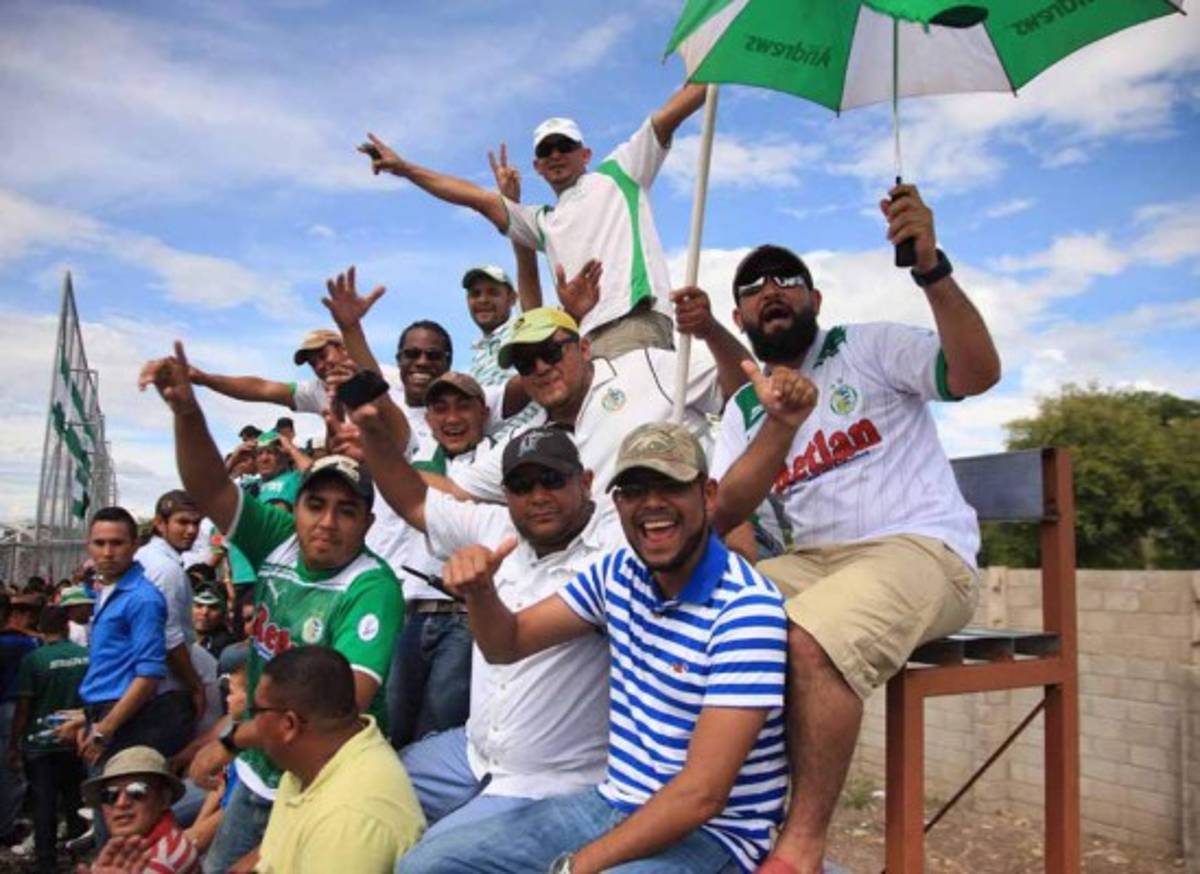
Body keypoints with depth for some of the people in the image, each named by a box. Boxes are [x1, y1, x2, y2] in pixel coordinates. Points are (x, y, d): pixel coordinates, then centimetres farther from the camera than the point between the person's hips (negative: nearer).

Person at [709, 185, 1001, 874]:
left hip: (924, 552, -5)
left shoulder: (869, 347, 4)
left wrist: (931, 267, -27)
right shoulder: (744, 407, 15)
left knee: (812, 638, -34)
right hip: (816, 560, 5)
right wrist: (781, 425, -18)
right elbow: (722, 514, -2)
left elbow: (979, 373, -14)